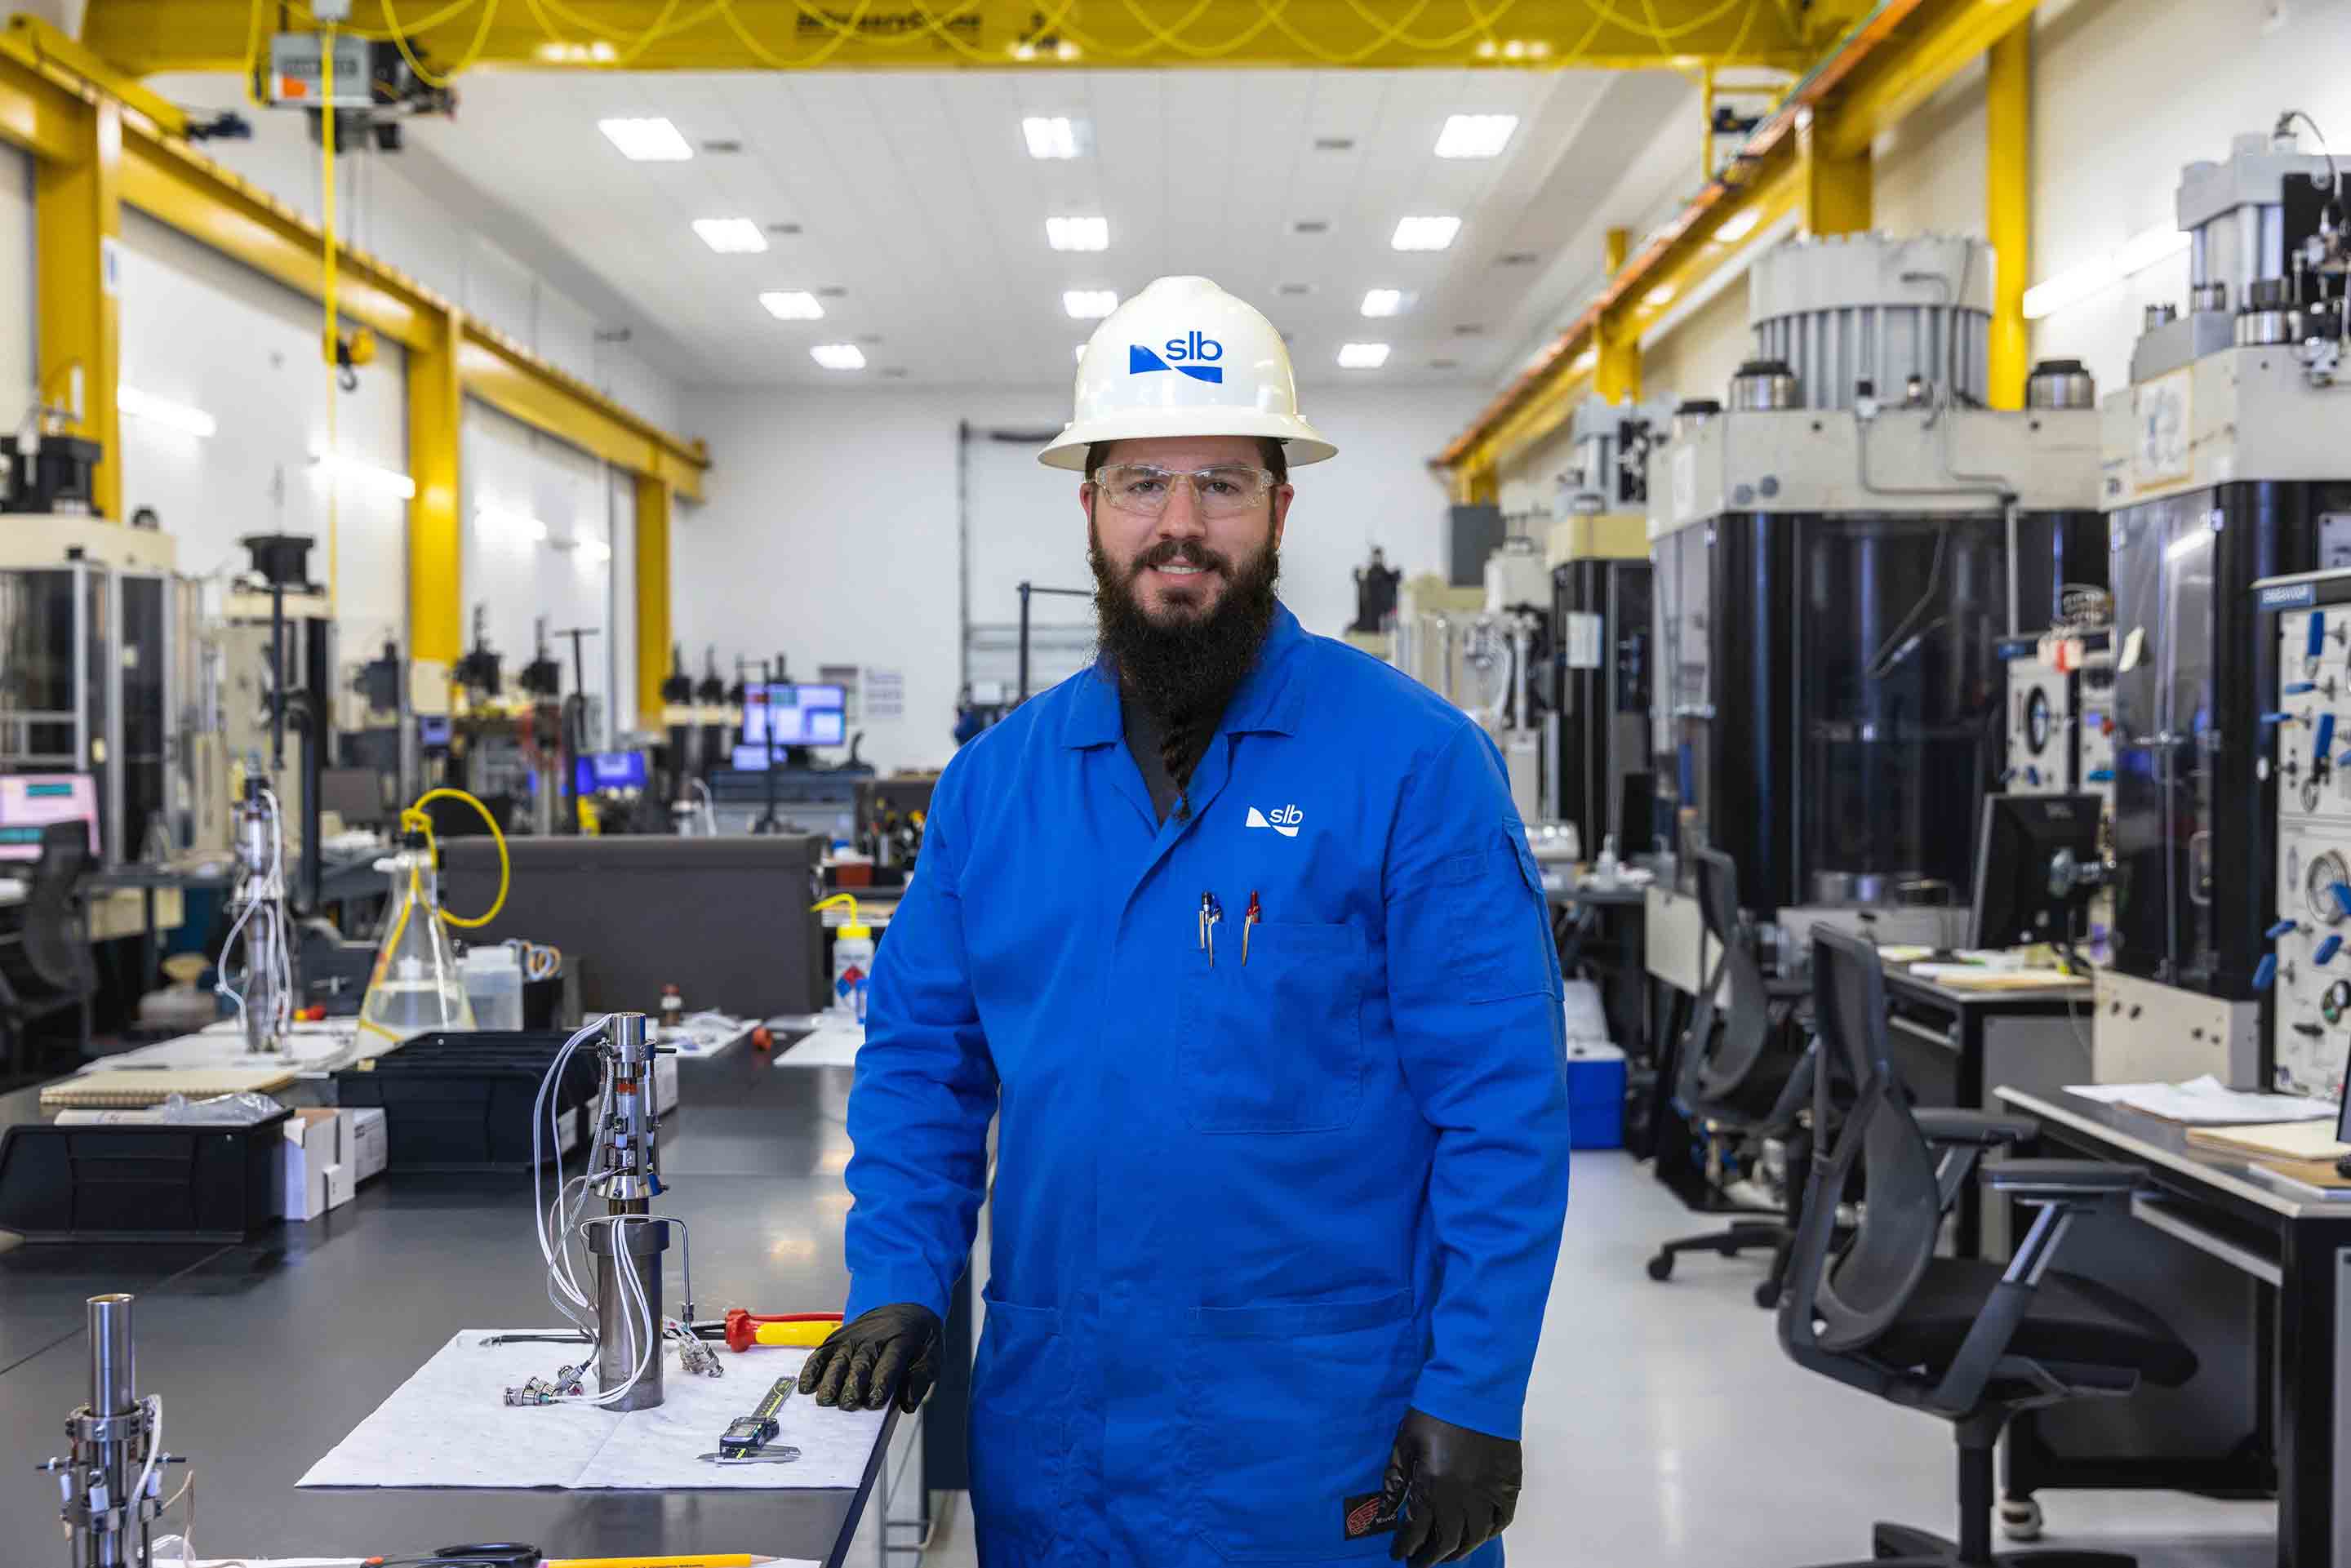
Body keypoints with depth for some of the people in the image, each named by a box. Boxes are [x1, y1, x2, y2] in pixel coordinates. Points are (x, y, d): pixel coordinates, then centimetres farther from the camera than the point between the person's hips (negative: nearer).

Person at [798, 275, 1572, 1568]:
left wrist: (1474, 1404, -14)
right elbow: (922, 1059, 11)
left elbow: (1502, 1103, -11)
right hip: (1052, 1429, 4)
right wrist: (899, 1288, -1)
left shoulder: (1414, 761, -9)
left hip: (1328, 1450, -4)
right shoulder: (995, 781, 5)